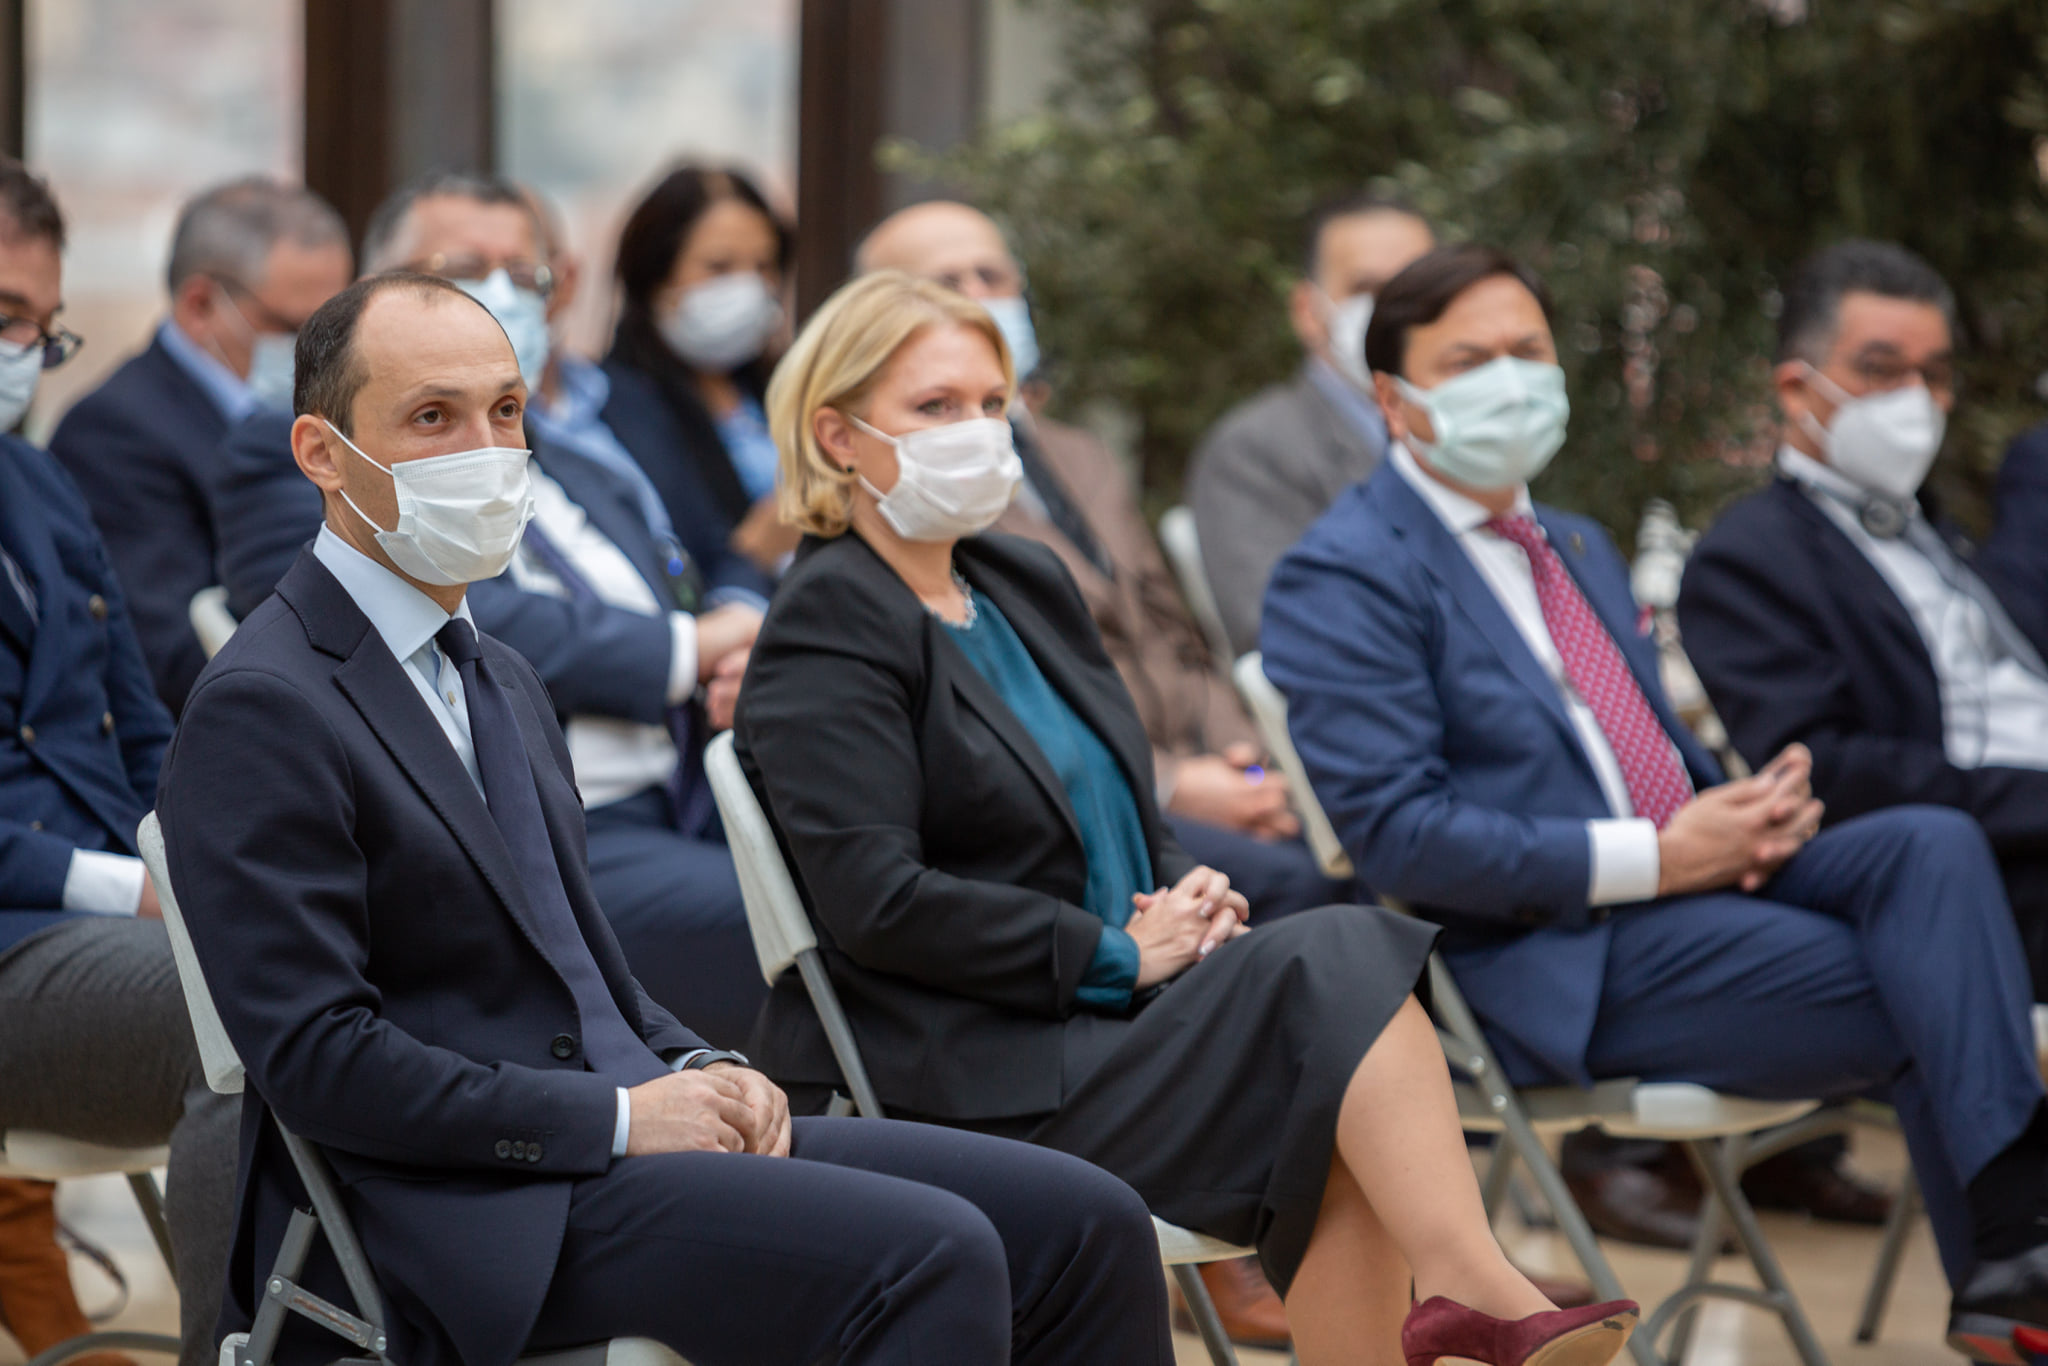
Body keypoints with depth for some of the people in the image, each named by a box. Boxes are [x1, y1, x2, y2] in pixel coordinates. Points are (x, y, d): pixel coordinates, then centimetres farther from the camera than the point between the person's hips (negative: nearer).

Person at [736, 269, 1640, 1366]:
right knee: (1334, 964, -23)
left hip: (1106, 1023, 7)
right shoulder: (825, 635, -7)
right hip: (968, 1088, -7)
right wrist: (1120, 952, -15)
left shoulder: (1027, 586, 19)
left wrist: (1185, 893, 2)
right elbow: (875, 903, -18)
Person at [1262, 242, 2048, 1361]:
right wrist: (1651, 858, -19)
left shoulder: (1576, 546, 24)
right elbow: (1393, 832, -16)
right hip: (1558, 960, -8)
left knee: (1933, 842, -20)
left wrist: (1758, 805, 1)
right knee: (1928, 1008, -20)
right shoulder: (1344, 577, -6)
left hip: (1695, 876, 8)